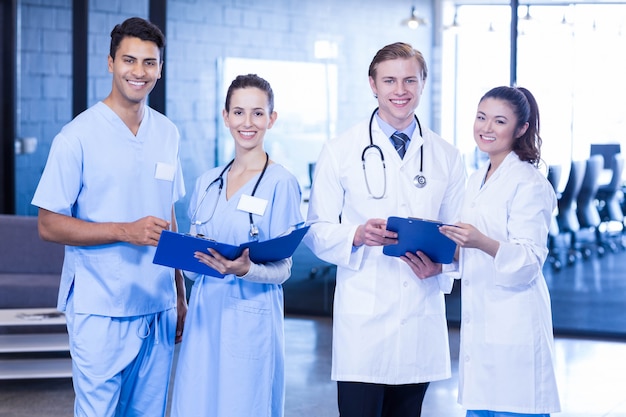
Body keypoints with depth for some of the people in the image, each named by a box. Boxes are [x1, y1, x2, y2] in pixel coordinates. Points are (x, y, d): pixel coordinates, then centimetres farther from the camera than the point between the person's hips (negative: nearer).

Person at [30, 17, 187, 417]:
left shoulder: (167, 134, 9)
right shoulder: (78, 136, -8)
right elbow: (49, 224, -9)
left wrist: (180, 296, 14)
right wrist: (126, 231, -19)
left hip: (158, 309, 5)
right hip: (101, 312, -5)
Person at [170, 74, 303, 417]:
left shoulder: (281, 183, -5)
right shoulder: (207, 182, 11)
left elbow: (282, 269, -7)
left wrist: (245, 270, -26)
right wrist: (186, 257, -7)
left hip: (250, 319, -5)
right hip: (203, 315, 5)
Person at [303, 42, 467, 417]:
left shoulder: (447, 157, 10)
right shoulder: (340, 152, 3)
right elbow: (317, 231, 3)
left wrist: (440, 266, -8)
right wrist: (357, 235, -18)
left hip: (422, 318, 3)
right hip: (362, 318, -3)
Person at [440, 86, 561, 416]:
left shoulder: (530, 184, -10)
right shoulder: (476, 181, 15)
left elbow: (530, 261, -17)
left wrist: (482, 242, -31)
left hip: (514, 327, -8)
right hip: (479, 323, 8)